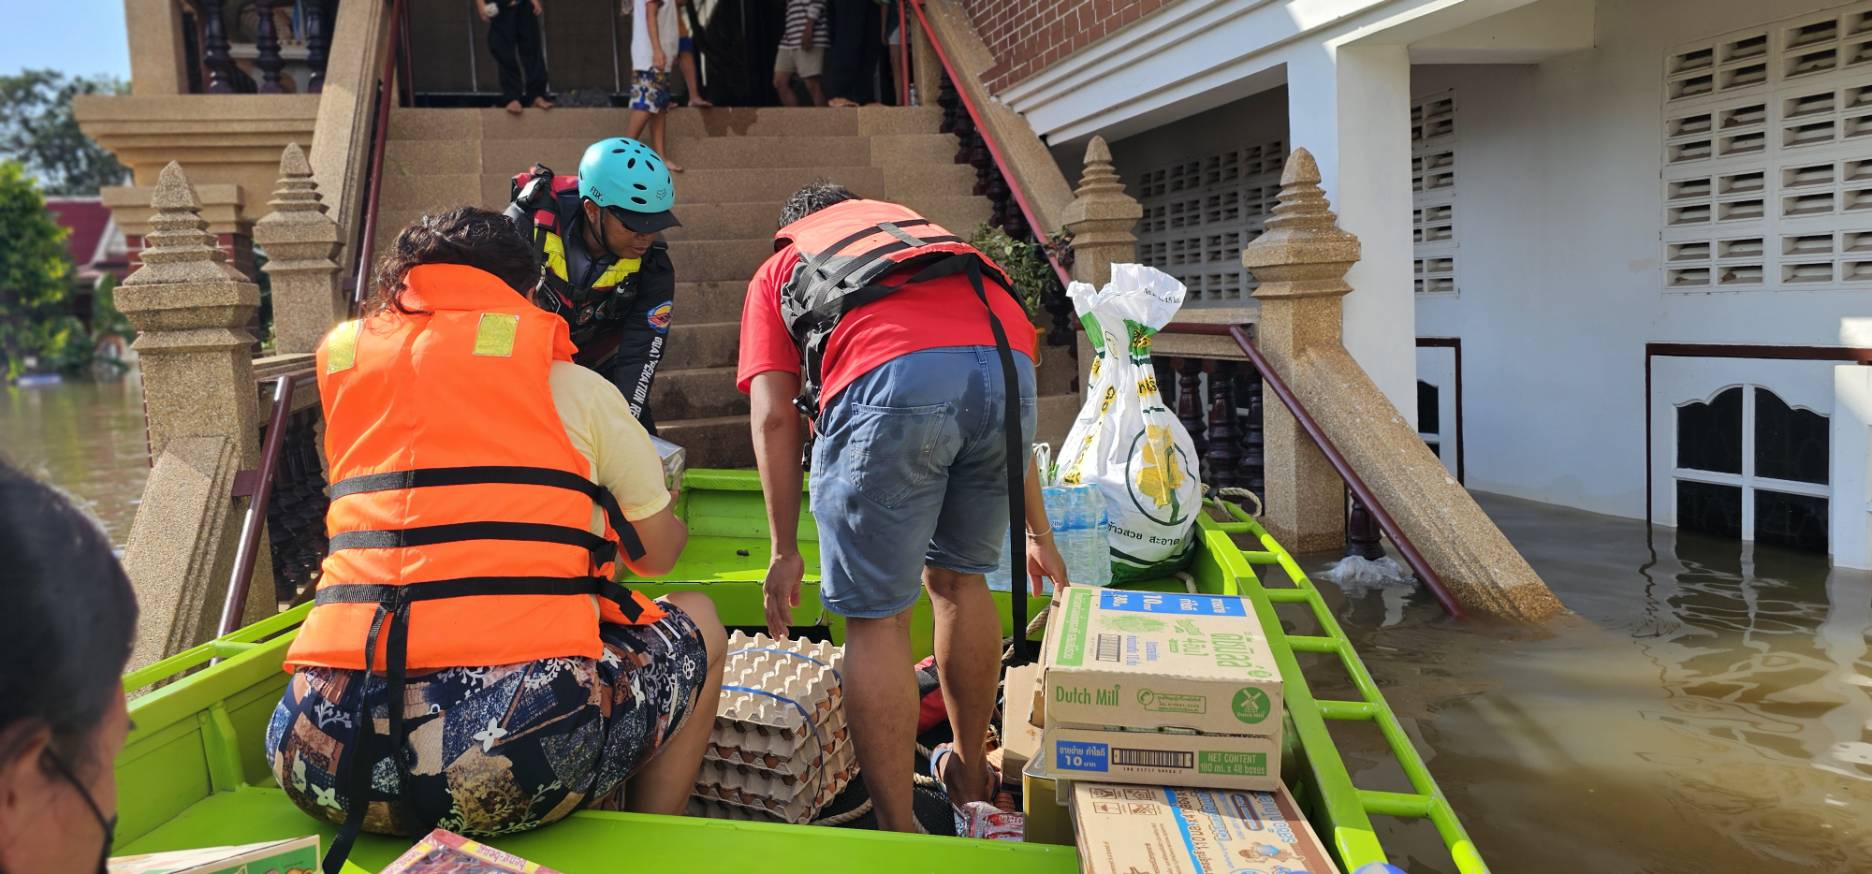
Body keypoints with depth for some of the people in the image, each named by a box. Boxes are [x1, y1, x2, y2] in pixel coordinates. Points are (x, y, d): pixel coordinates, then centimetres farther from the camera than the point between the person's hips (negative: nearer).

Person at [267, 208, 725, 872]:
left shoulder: (344, 359, 17)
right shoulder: (572, 386, 8)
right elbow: (657, 555, 20)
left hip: (326, 761, 5)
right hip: (518, 758, -4)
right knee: (695, 624, 22)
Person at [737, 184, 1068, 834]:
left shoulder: (778, 270, 33)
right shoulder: (921, 228, 42)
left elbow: (774, 418, 16)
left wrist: (785, 550, 20)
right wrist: (1038, 532, 42)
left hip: (889, 377, -4)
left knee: (876, 618, 7)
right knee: (959, 578, 24)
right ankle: (972, 778, 39)